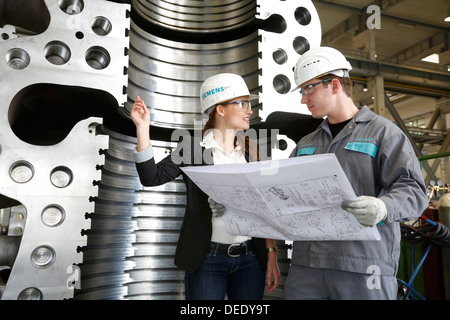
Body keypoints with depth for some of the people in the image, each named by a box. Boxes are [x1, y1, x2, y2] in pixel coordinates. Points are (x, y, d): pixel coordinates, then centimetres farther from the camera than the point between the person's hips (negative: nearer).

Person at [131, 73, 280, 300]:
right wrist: (142, 128, -20)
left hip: (250, 258, 4)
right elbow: (151, 177, -13)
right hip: (207, 258, -3)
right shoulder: (193, 147, -4)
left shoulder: (250, 151, 5)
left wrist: (271, 255, 4)